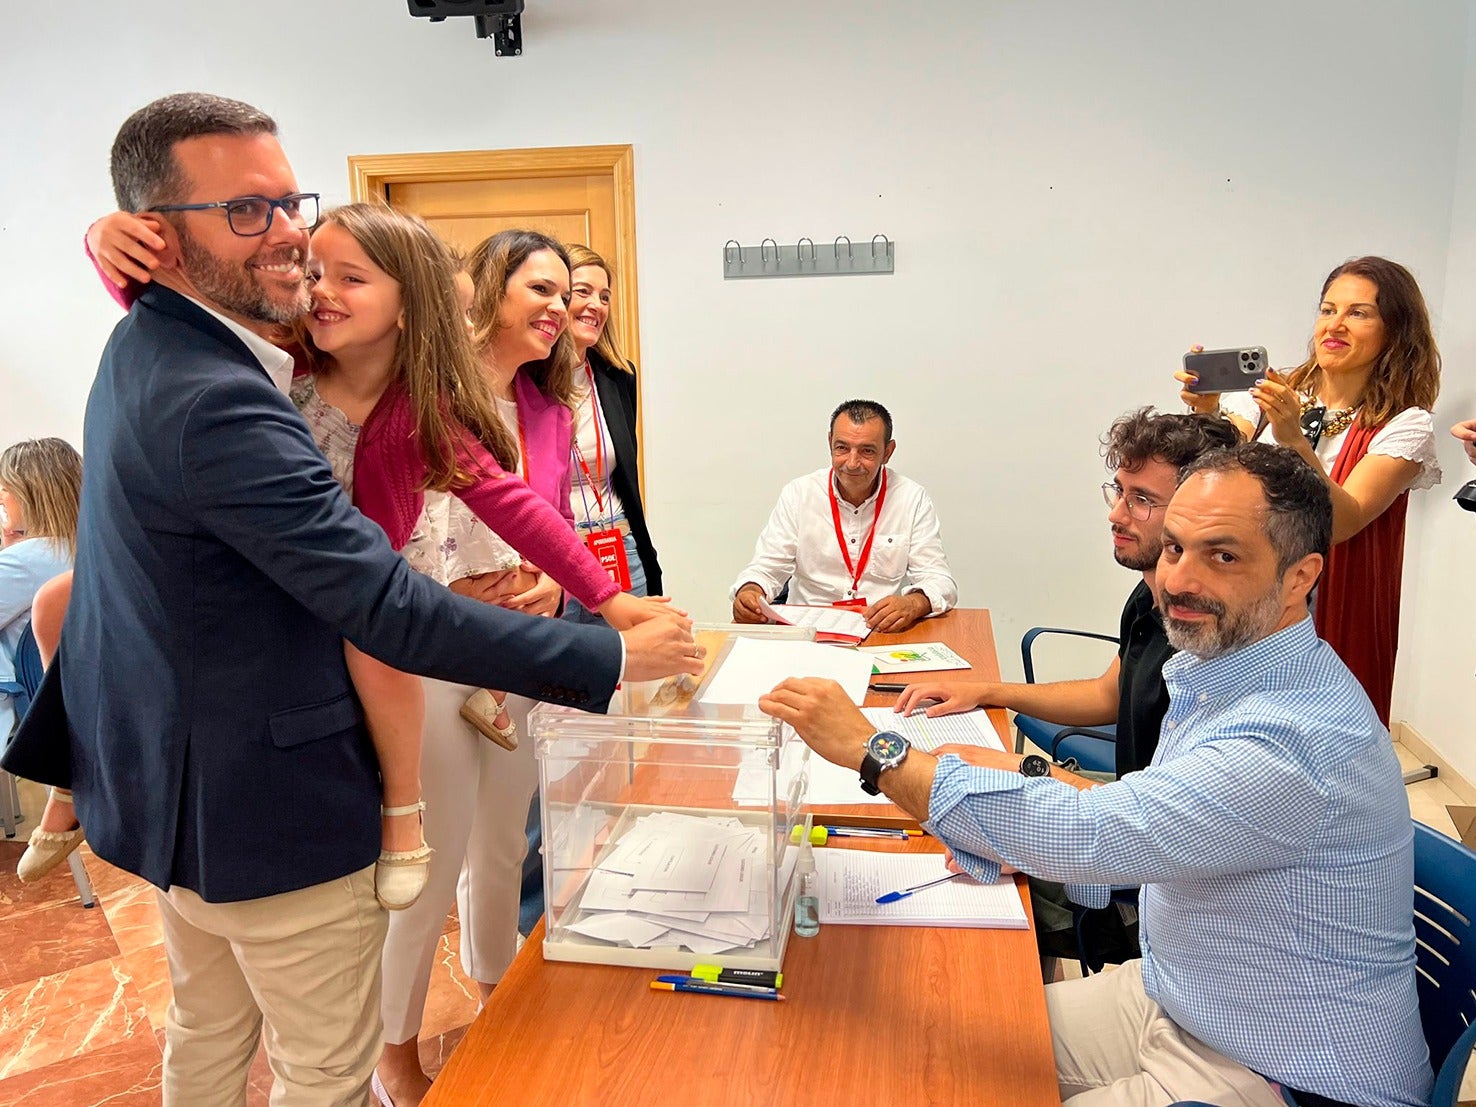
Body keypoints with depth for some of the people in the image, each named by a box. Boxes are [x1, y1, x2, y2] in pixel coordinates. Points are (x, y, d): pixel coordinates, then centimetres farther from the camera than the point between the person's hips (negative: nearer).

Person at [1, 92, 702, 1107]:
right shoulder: (212, 402, -30)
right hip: (268, 806, -10)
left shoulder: (146, 348, 3)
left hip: (172, 780, 10)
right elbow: (386, 608, -33)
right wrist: (615, 656, -29)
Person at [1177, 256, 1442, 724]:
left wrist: (1294, 440, -33)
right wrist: (1206, 414, -22)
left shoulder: (1406, 426, -8)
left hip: (1334, 618, -3)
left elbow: (1340, 523, -20)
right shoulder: (1277, 395, 3)